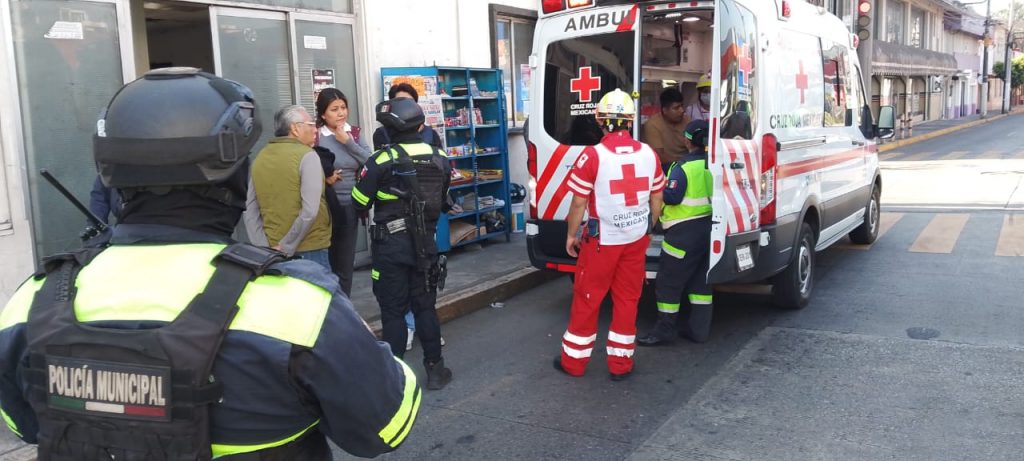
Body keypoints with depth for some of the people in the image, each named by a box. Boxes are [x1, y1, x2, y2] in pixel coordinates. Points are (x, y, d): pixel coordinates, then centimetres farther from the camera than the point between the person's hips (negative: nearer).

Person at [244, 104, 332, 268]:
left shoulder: (260, 158, 7)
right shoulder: (307, 155, -11)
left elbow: (250, 210, 4)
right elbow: (310, 212, -21)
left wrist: (263, 247, 1)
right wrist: (287, 247, -14)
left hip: (273, 250, 6)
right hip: (310, 250, -6)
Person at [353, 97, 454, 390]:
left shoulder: (382, 161, -14)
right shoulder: (440, 159, 2)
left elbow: (358, 205, -9)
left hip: (391, 245, -4)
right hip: (425, 243, 4)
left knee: (393, 311, 5)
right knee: (425, 307, 15)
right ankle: (435, 369, 21)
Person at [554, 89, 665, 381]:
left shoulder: (593, 155, -16)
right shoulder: (648, 154, -1)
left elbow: (579, 203, -11)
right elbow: (656, 199, 7)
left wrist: (571, 235, 3)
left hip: (603, 240, -4)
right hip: (636, 239, 4)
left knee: (587, 299, 9)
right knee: (627, 299, 13)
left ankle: (574, 361, 21)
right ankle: (620, 363, 21)